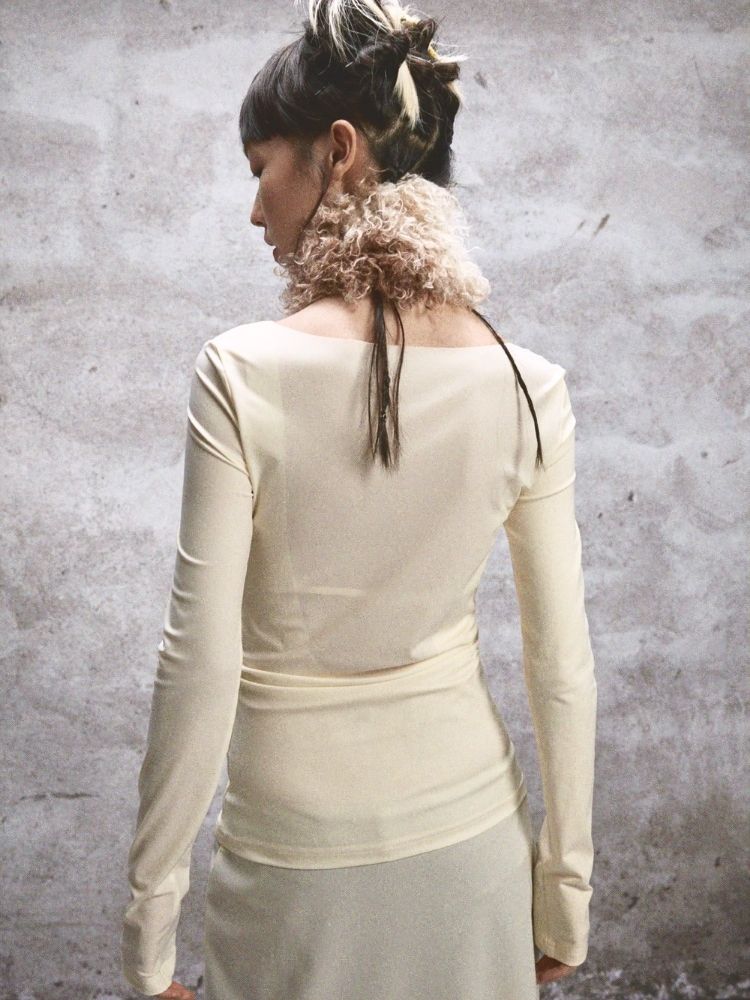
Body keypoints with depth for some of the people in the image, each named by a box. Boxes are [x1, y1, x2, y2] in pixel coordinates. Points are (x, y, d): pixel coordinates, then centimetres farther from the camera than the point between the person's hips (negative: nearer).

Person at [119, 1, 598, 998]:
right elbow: (562, 667, -6)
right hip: (472, 835, 3)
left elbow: (201, 670, -18)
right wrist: (566, 890, 7)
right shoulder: (528, 387, -11)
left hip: (298, 851, -2)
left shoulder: (243, 374, -20)